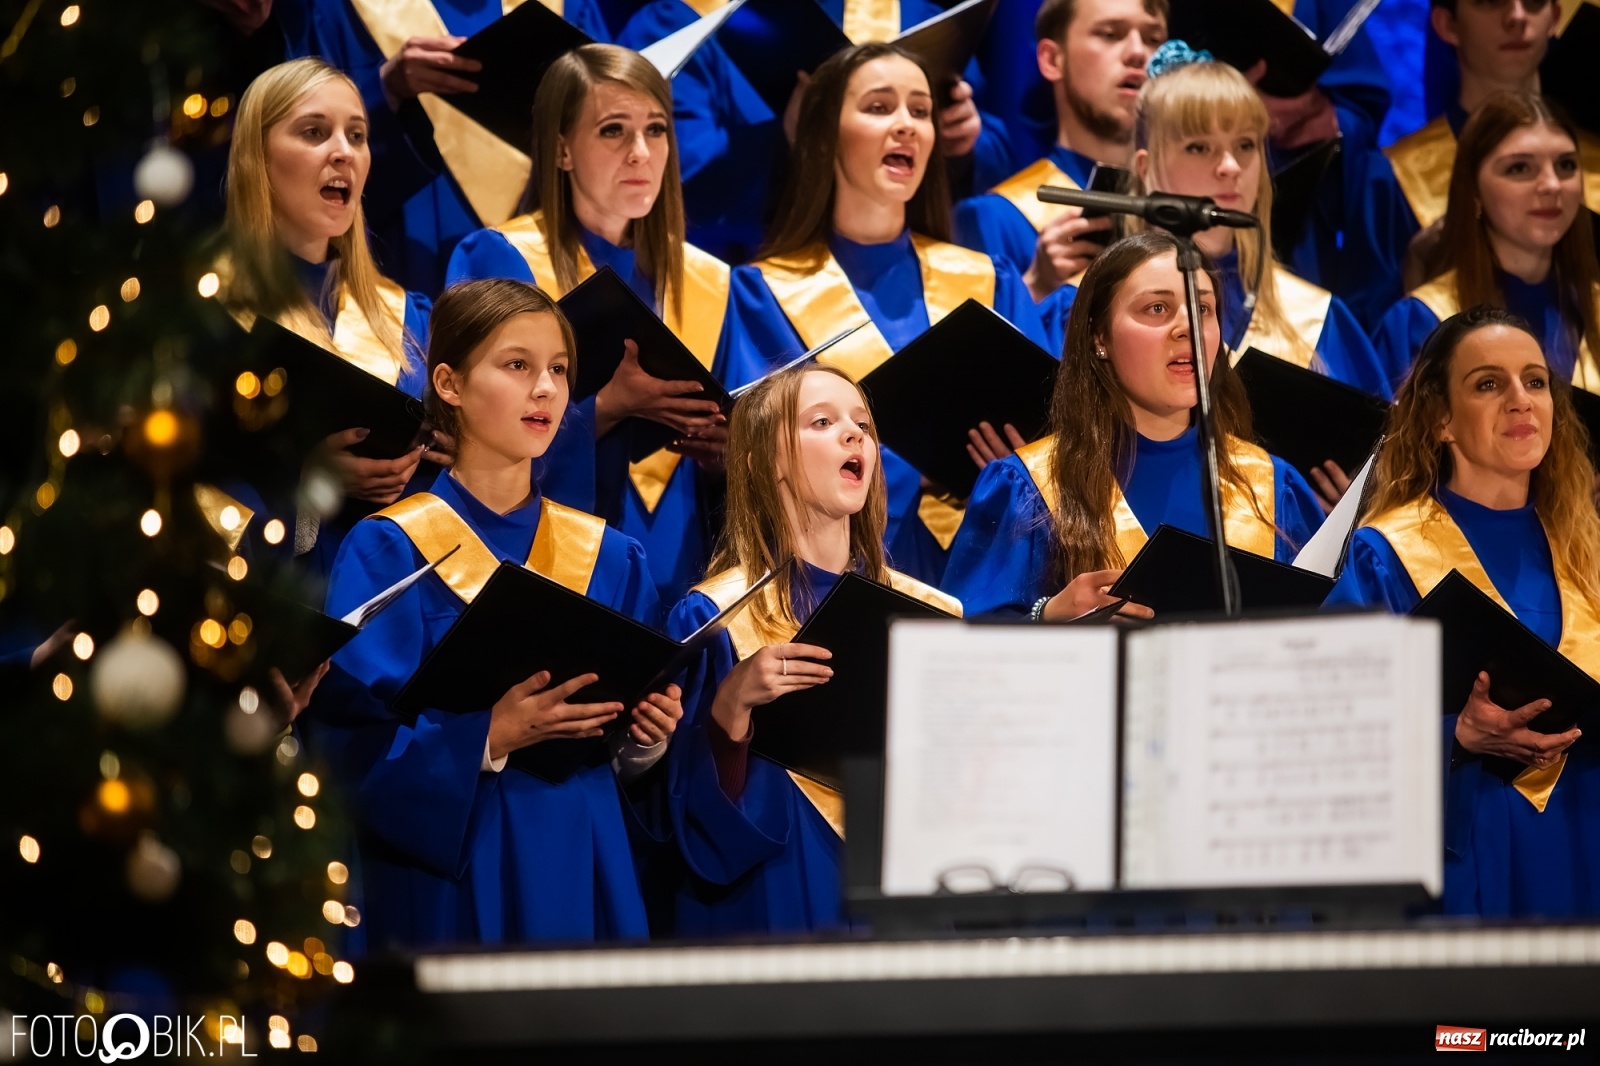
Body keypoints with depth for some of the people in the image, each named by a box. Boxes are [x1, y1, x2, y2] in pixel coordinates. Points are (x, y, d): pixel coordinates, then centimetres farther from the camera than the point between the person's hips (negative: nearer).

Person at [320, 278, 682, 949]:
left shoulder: (609, 559, 10)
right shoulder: (386, 552, -3)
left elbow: (630, 752, 12)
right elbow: (359, 737, -12)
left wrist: (646, 738, -9)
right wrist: (490, 737, -25)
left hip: (584, 868, 4)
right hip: (449, 874, -4)